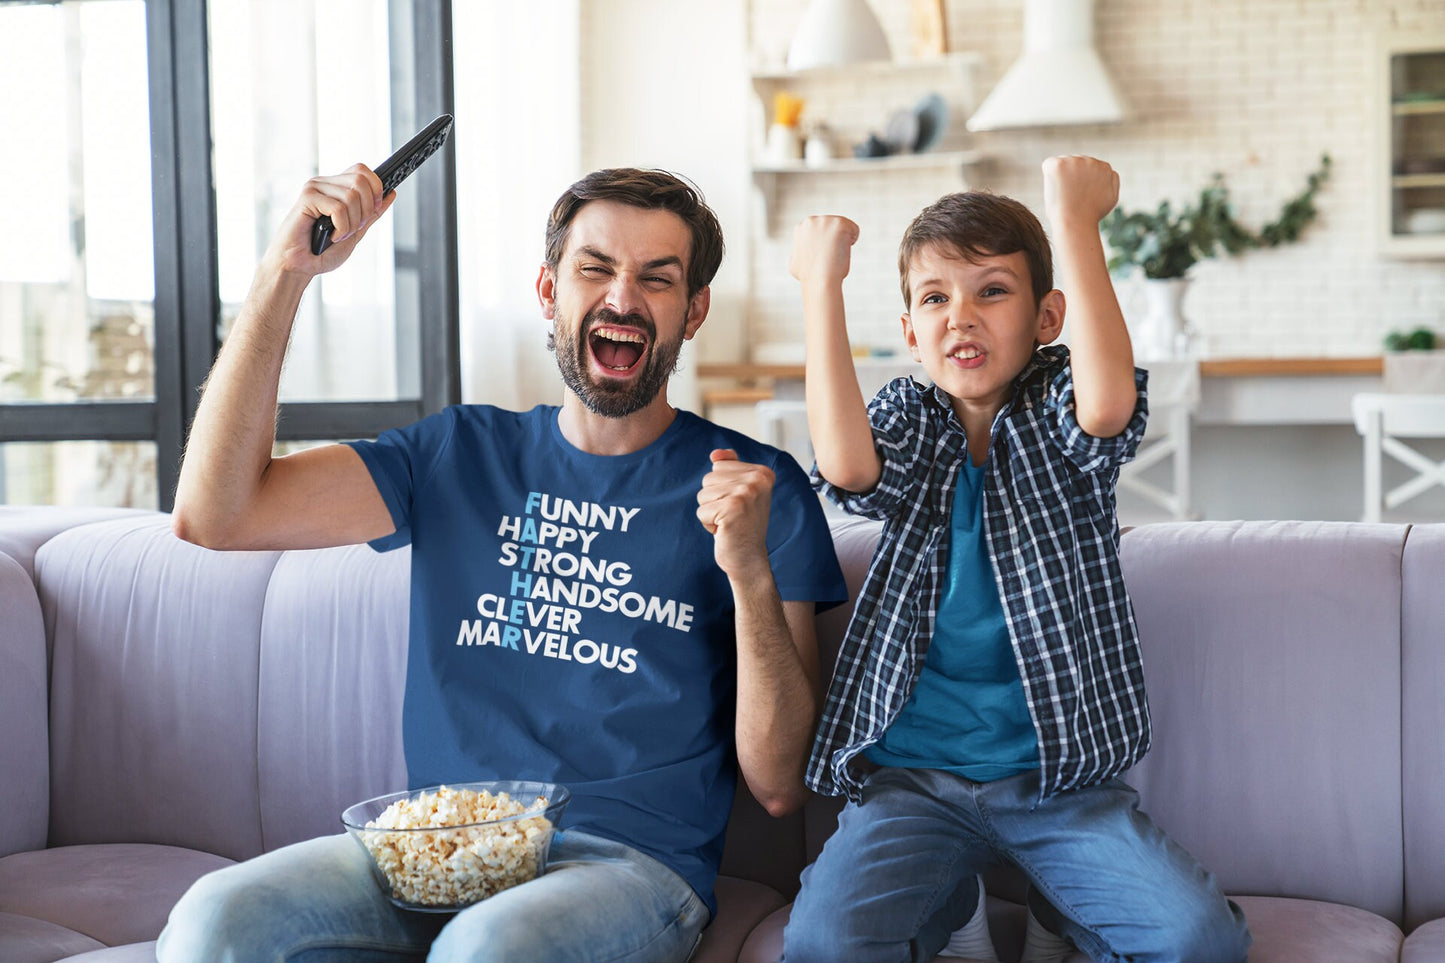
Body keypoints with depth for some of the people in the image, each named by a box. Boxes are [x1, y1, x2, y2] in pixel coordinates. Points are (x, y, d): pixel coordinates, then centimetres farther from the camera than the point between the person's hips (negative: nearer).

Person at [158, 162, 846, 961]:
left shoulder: (755, 486, 4)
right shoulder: (461, 455, 13)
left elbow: (778, 786, 0)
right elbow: (216, 514, -1)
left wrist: (752, 574, -16)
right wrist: (285, 272, -7)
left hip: (631, 863, -2)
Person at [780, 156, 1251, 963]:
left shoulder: (1057, 418, 0)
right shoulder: (910, 418, 5)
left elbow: (1108, 402, -26)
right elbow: (846, 465, -20)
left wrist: (1075, 222, -23)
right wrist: (822, 282, -18)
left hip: (1059, 773, -1)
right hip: (912, 774, 1)